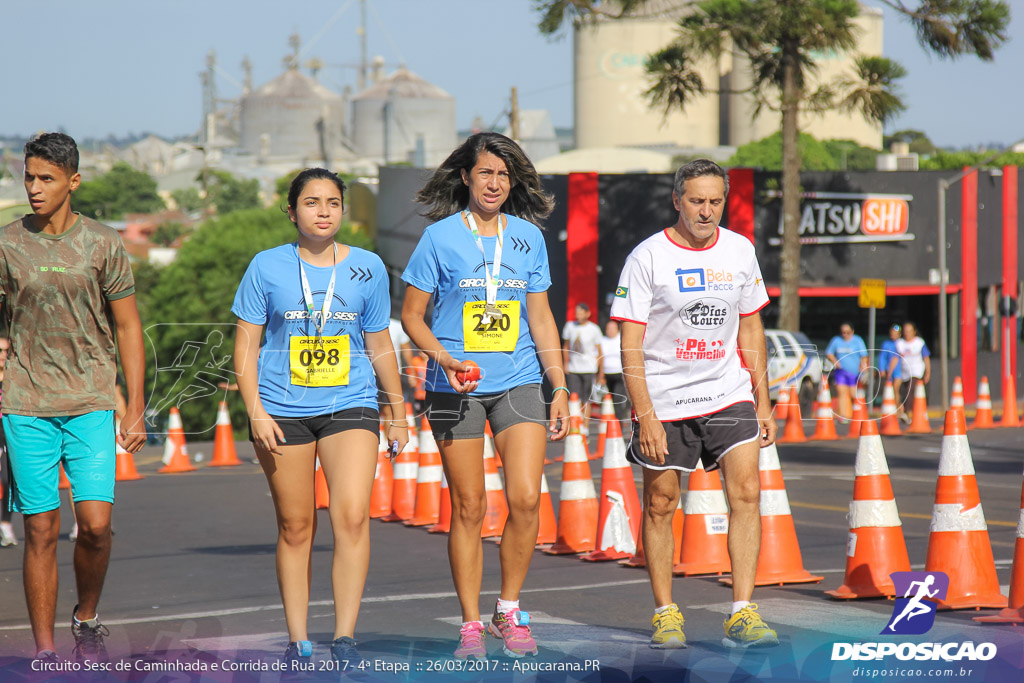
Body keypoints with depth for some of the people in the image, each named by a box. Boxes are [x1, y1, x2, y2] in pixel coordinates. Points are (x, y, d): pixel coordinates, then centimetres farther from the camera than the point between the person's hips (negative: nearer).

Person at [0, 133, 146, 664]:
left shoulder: (104, 245, 2)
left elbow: (127, 328, 6)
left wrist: (136, 409, 2)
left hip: (91, 402, 0)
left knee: (95, 521, -10)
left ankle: (86, 620, 16)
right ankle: (44, 650, 8)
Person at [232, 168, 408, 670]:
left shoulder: (367, 267, 6)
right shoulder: (267, 267, 1)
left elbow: (379, 344, 16)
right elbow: (246, 344, 3)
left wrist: (397, 412, 19)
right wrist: (255, 411, -7)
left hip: (350, 405, 1)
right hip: (283, 410, 0)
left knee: (352, 516, -15)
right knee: (295, 527, 5)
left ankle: (344, 637, -11)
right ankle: (297, 641, 14)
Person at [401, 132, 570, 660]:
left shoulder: (528, 236, 8)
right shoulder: (441, 236, -1)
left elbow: (540, 317, 13)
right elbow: (412, 315, 2)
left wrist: (560, 388, 10)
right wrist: (444, 359, -15)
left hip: (518, 383, 2)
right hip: (457, 388, -2)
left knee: (526, 500, -9)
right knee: (469, 507, 0)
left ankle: (509, 611, 9)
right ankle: (471, 624, 10)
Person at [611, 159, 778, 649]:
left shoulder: (739, 251, 5)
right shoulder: (647, 257, -8)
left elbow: (751, 331, 14)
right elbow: (631, 346, -9)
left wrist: (763, 403, 9)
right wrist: (645, 415, -16)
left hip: (729, 394, 3)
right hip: (664, 401, -3)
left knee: (746, 494, -10)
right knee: (660, 505, 4)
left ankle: (741, 615, -9)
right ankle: (665, 614, 17)